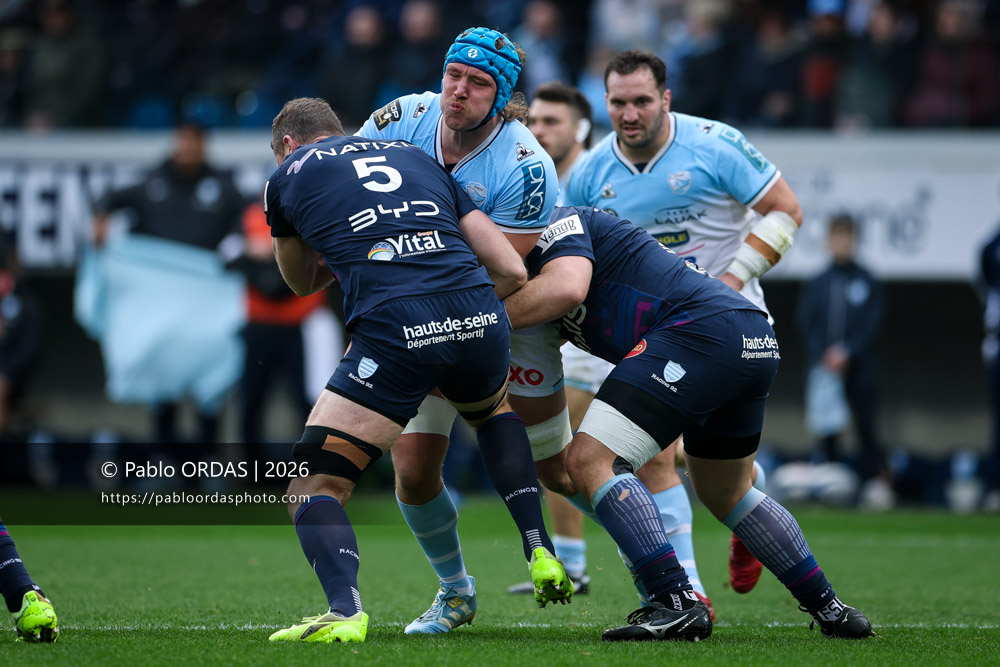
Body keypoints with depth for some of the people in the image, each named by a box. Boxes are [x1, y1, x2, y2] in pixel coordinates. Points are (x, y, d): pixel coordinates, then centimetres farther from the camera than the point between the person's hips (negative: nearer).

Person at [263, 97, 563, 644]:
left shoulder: (288, 176, 19)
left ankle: (344, 610, -19)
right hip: (480, 323, 4)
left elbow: (302, 283, 38)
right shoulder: (419, 158, 29)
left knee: (313, 486, 6)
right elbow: (512, 271, 21)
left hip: (393, 332, -4)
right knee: (493, 411, 39)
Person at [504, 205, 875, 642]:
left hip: (703, 330, -11)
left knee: (592, 461, -13)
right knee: (725, 493, 28)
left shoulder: (555, 223, 3)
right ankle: (830, 611, 33)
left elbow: (567, 287, -16)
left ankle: (676, 603, -18)